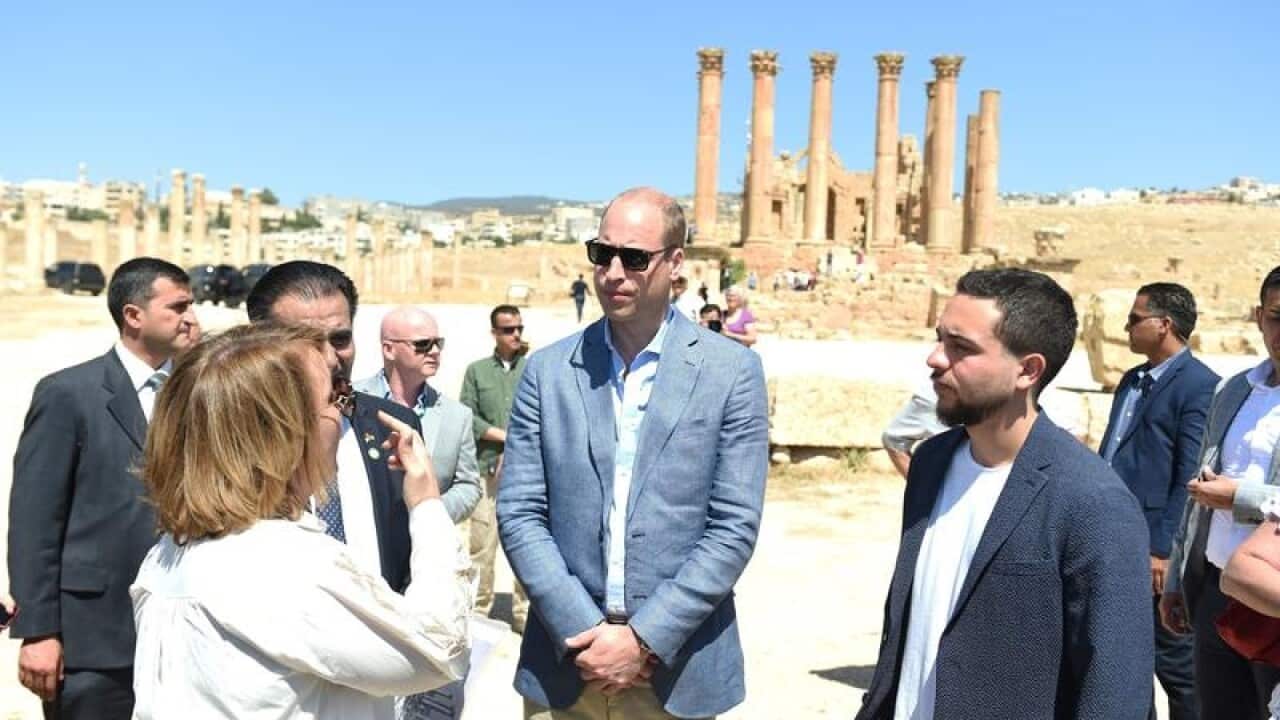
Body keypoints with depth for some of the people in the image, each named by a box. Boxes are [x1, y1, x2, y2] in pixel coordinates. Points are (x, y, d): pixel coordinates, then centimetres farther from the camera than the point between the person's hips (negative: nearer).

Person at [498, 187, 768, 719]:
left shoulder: (732, 371, -4)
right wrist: (584, 631, -11)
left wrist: (644, 638, -12)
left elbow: (735, 526, -7)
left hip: (678, 668, -1)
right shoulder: (547, 371, 1)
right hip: (565, 662, 2)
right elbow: (519, 514, -2)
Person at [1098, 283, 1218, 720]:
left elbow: (1190, 476, -17)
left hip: (1152, 545, -8)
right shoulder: (1132, 379, 13)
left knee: (1173, 659, 6)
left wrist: (1164, 549, -19)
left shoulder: (1198, 384, -13)